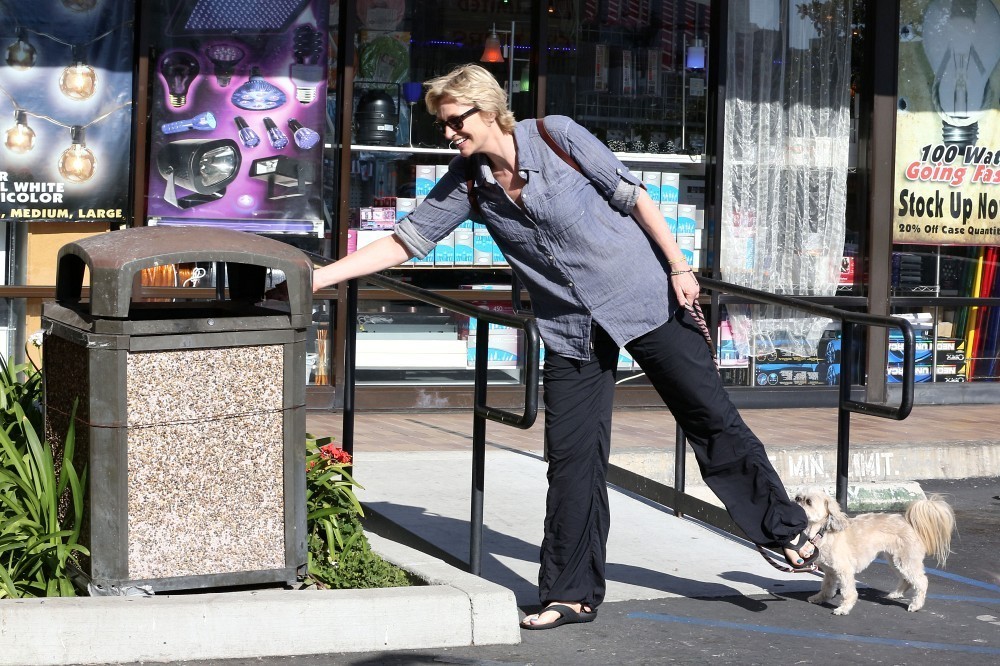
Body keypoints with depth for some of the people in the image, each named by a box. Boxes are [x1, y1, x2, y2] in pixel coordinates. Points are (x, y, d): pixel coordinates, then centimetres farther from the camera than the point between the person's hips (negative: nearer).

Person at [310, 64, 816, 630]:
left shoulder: (557, 137, -13)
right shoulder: (468, 183, -2)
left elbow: (632, 195, -7)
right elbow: (406, 240, 0)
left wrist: (679, 267, -8)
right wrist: (317, 277, -6)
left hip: (642, 299, -3)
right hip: (572, 329, 4)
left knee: (713, 419, 2)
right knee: (573, 461, 0)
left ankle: (785, 529, 19)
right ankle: (573, 594, 10)